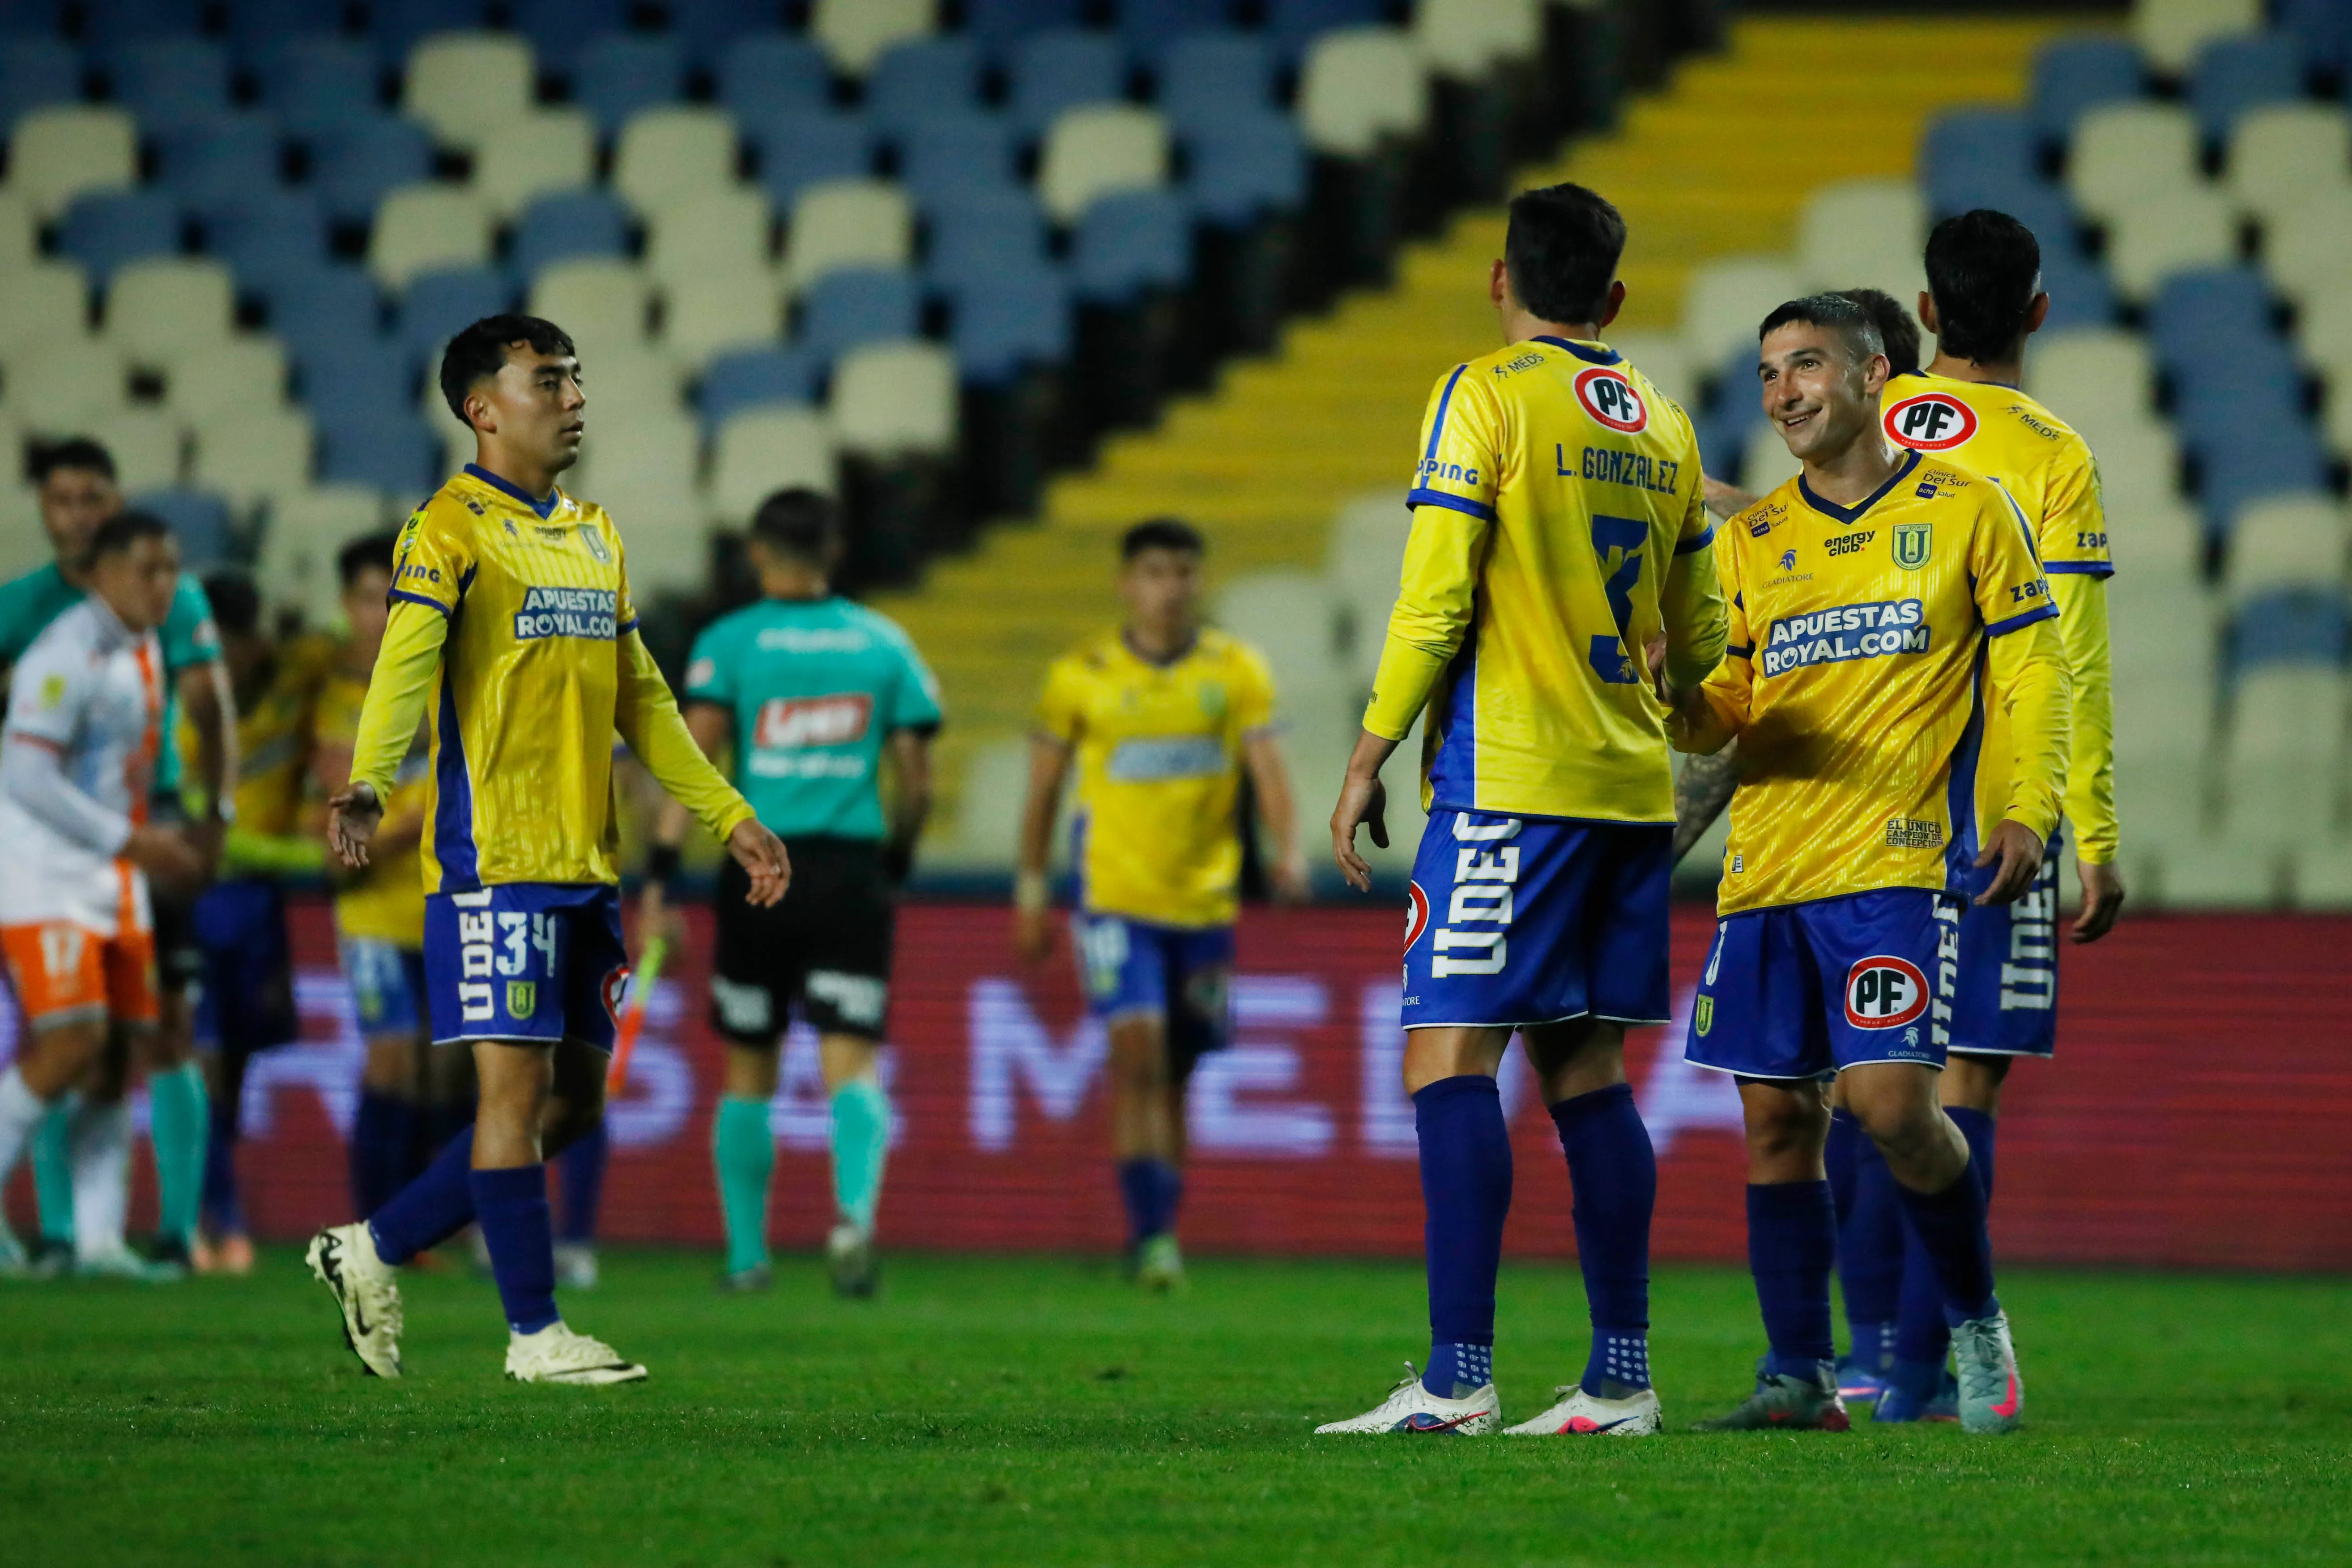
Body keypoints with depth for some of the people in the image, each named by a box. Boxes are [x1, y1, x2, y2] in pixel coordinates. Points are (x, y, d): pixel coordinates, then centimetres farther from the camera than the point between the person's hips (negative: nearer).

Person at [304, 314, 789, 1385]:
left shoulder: (594, 535, 19)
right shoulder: (450, 529, -6)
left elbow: (639, 698, 24)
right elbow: (406, 661, -20)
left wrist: (730, 817, 21)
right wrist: (366, 785, -37)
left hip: (586, 861, 8)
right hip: (493, 855, -8)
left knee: (573, 1100, 8)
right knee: (518, 1084, -7)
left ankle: (373, 1253, 19)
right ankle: (535, 1333, -2)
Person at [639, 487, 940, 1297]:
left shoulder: (729, 643, 0)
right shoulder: (884, 644, 6)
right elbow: (916, 782, 7)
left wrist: (660, 878, -11)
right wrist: (895, 863, 24)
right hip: (853, 877, 1)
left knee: (749, 1073, 13)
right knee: (852, 1065, -3)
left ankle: (748, 1254, 18)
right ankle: (855, 1208, -30)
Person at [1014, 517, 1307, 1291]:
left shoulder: (1236, 671, 3)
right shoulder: (1081, 676, 0)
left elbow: (1266, 765, -6)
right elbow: (1043, 787, 7)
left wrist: (1288, 850, -24)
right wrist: (1031, 891, 8)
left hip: (1205, 900, 2)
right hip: (1114, 898, -2)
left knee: (1175, 1074, 9)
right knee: (1137, 1049, -18)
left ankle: (1159, 1236, 22)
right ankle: (1150, 1233, -18)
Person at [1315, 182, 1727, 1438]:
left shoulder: (1484, 396, -5)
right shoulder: (1661, 426, 14)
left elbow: (1434, 601, -12)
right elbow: (1697, 642, 19)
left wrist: (1370, 757, -5)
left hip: (1507, 776, -7)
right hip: (1631, 786, 7)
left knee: (1449, 1059, -8)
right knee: (1581, 1070, 11)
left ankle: (1458, 1376, -16)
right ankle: (1620, 1380, 8)